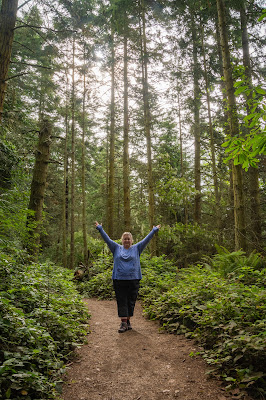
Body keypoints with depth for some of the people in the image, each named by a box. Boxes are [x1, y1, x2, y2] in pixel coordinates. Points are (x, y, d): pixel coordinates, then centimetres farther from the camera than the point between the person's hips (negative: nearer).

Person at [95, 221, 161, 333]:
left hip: (133, 280, 0)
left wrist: (154, 230, 4)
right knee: (121, 302, 0)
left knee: (131, 302, 7)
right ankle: (123, 323, 5)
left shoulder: (136, 248, 9)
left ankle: (128, 321, 22)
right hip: (119, 280, 0)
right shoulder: (117, 248, 10)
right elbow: (107, 239, 7)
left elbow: (146, 240, 7)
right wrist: (100, 229, 3)